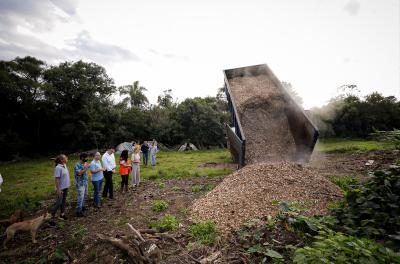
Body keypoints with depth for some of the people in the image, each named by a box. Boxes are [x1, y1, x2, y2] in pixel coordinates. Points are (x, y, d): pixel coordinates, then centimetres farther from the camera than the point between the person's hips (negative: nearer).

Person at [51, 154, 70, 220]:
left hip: (66, 187, 8)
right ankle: (53, 214, 25)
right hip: (61, 188, -8)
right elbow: (57, 179, -22)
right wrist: (58, 189, -21)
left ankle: (62, 214, 28)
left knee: (64, 201, 17)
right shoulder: (58, 168, -22)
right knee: (59, 202, 5)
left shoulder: (64, 165, 3)